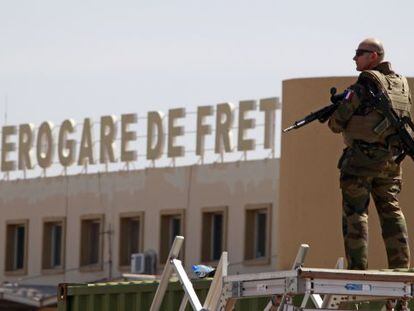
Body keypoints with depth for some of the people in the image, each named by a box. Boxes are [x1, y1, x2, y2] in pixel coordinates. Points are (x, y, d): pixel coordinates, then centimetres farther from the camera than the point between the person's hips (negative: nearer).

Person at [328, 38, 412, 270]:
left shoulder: (366, 83, -11)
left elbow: (339, 120, -12)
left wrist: (334, 122, 11)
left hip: (362, 156, -7)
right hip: (391, 160, 7)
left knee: (355, 212, -2)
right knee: (391, 210, 11)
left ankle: (358, 267, -7)